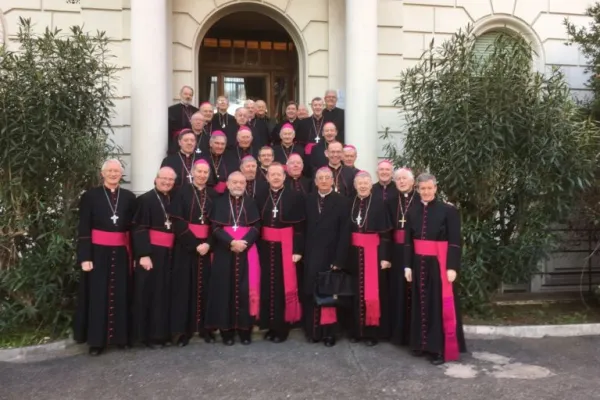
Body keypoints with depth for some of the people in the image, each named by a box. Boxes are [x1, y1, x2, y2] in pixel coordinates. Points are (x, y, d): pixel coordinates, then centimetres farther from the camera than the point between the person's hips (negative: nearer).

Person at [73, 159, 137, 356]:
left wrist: (137, 254, -1)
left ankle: (121, 336, 19)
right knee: (98, 295, 3)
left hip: (121, 253, 2)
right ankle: (97, 340, 12)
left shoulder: (129, 197, 5)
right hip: (98, 252, -2)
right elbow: (83, 230, -4)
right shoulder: (90, 196, -1)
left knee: (121, 294, 8)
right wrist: (85, 257, -11)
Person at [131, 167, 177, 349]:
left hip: (168, 253, 6)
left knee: (164, 293, 9)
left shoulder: (172, 201, 13)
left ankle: (161, 333, 17)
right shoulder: (145, 199, -6)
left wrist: (174, 251, 8)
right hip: (150, 252, -6)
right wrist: (143, 254, -19)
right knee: (149, 293, -2)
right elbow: (140, 229, -12)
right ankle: (147, 335, 7)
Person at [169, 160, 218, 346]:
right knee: (185, 286, 0)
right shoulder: (182, 193, 0)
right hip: (186, 246, -2)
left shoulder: (213, 195, 8)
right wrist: (195, 244, -13)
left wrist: (208, 243, -12)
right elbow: (178, 222, -7)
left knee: (205, 286, 5)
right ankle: (182, 329, 7)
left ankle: (205, 327, 14)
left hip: (207, 246, 2)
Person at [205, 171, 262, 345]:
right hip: (225, 253, -1)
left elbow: (256, 227, 1)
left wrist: (244, 242, -16)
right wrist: (231, 242, -17)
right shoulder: (220, 202, 6)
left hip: (247, 252, 1)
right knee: (226, 290, 0)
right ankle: (227, 331, 8)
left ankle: (245, 330, 7)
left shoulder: (250, 203, 10)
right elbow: (215, 228, -3)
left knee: (245, 290, -1)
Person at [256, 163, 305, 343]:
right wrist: (256, 248, -1)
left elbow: (299, 226, -4)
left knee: (284, 286, 0)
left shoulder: (295, 197, -2)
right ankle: (271, 326, 18)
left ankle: (282, 327, 12)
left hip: (286, 247, -3)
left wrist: (297, 250, -9)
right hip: (265, 247, 3)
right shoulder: (260, 197, 6)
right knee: (267, 286, 6)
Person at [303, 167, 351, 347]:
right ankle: (313, 331, 16)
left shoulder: (342, 201, -3)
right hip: (311, 256, 3)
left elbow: (345, 233, -8)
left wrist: (339, 260, -13)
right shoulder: (308, 200, 8)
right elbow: (304, 229, 7)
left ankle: (329, 333, 16)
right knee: (311, 294, 4)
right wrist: (301, 252, -1)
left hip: (331, 256, -3)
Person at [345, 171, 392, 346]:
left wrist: (385, 256, -14)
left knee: (373, 291, 0)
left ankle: (373, 331, 10)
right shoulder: (351, 202, 6)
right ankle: (356, 329, 19)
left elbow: (385, 233, -9)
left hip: (373, 250, -4)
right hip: (354, 251, 4)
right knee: (356, 290, 9)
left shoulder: (379, 202, -8)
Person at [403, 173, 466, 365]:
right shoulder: (412, 211, 7)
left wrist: (452, 267, -15)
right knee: (422, 303, 11)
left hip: (439, 263, -4)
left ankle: (441, 349, 8)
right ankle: (423, 344, 23)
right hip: (419, 263, 5)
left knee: (441, 304, 0)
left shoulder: (448, 210, -7)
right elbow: (408, 241, 8)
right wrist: (408, 265, 3)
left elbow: (454, 241, -9)